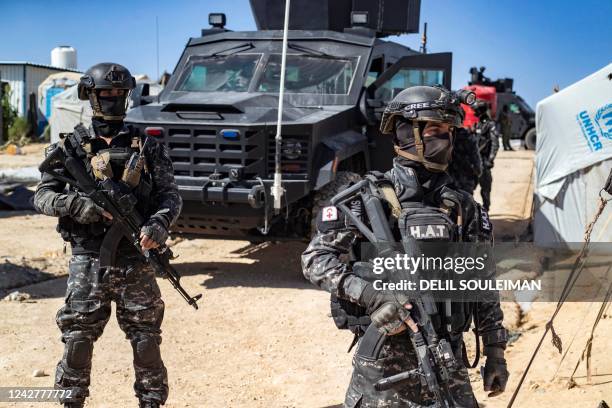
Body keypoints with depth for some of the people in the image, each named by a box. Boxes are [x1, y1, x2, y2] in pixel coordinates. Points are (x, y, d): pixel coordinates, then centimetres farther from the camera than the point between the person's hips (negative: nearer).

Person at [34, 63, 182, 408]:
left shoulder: (147, 147, 7)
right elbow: (42, 196, 4)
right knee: (77, 339, 5)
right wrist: (75, 204, -16)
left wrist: (159, 224, -17)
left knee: (146, 340, 5)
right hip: (87, 263, 0)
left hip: (135, 262, 0)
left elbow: (170, 194, 3)